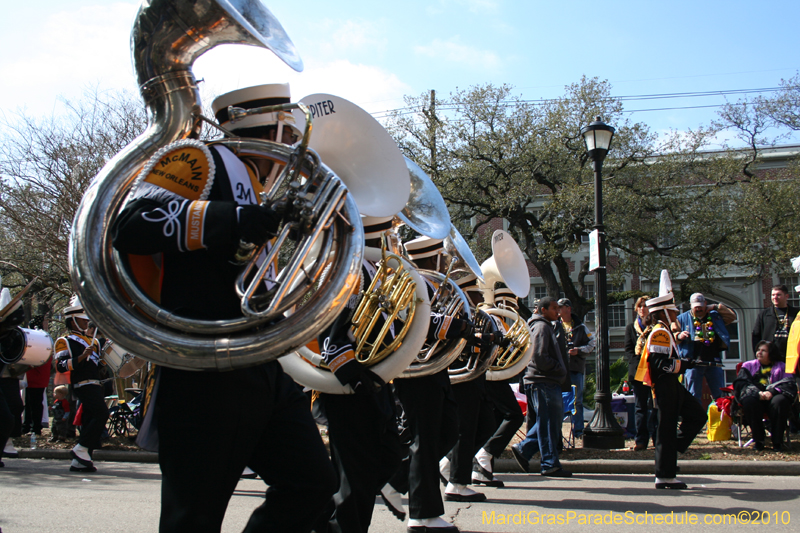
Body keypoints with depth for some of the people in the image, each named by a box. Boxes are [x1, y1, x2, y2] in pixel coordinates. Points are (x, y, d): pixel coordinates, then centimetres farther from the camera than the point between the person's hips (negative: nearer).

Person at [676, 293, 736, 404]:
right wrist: (679, 336, -18)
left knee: (720, 394, 7)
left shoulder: (715, 316, 14)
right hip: (693, 361, -2)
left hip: (713, 361, 2)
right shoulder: (683, 318, 7)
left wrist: (716, 307, 1)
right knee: (694, 396, 1)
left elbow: (732, 316, 8)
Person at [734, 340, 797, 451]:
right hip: (756, 398, 0)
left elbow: (789, 383, 0)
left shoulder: (781, 367, 20)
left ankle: (777, 441, -22)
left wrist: (771, 392, -20)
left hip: (773, 397, 0)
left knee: (780, 401, -35)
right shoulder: (748, 366, 22)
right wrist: (758, 393, -16)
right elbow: (741, 383, 4)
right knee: (748, 401, -34)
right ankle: (758, 440, -23)